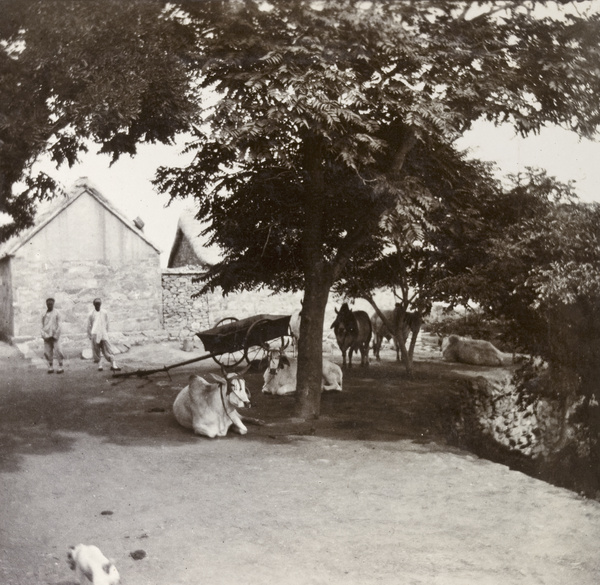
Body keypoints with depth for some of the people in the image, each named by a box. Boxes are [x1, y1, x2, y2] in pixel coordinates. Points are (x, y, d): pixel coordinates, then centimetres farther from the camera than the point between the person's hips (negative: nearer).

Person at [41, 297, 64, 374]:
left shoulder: (56, 313, 1)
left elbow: (58, 325, -1)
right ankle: (50, 367, 10)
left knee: (57, 351, -8)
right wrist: (44, 335, -2)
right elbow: (42, 326, 13)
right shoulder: (44, 315, 12)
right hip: (47, 337, 4)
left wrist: (55, 336, -9)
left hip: (55, 336, -4)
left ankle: (60, 367, -1)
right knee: (47, 352, 2)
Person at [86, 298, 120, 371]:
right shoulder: (91, 314, 1)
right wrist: (89, 335, 6)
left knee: (108, 350, -6)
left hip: (104, 335, 1)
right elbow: (89, 325, 8)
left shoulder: (104, 313, 5)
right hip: (95, 335, -1)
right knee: (97, 351, 4)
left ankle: (113, 365, -10)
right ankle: (99, 365, 14)